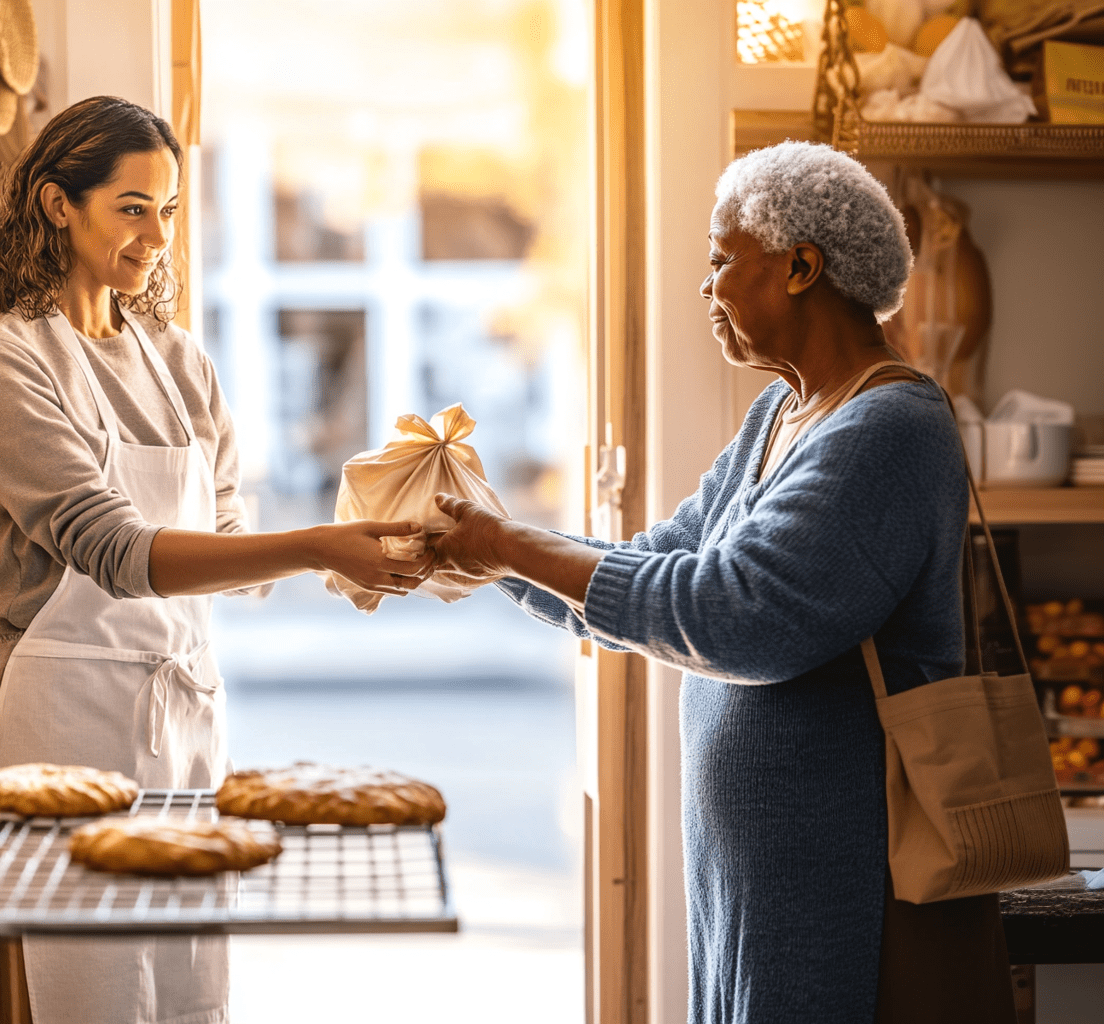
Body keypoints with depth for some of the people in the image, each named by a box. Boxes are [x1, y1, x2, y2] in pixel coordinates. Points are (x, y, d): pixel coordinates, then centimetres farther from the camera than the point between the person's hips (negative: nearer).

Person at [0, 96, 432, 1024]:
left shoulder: (179, 362, 12)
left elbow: (222, 541, 10)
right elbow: (116, 551, -21)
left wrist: (363, 555, -8)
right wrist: (315, 547, -29)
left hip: (191, 698, 7)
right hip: (76, 704, -6)